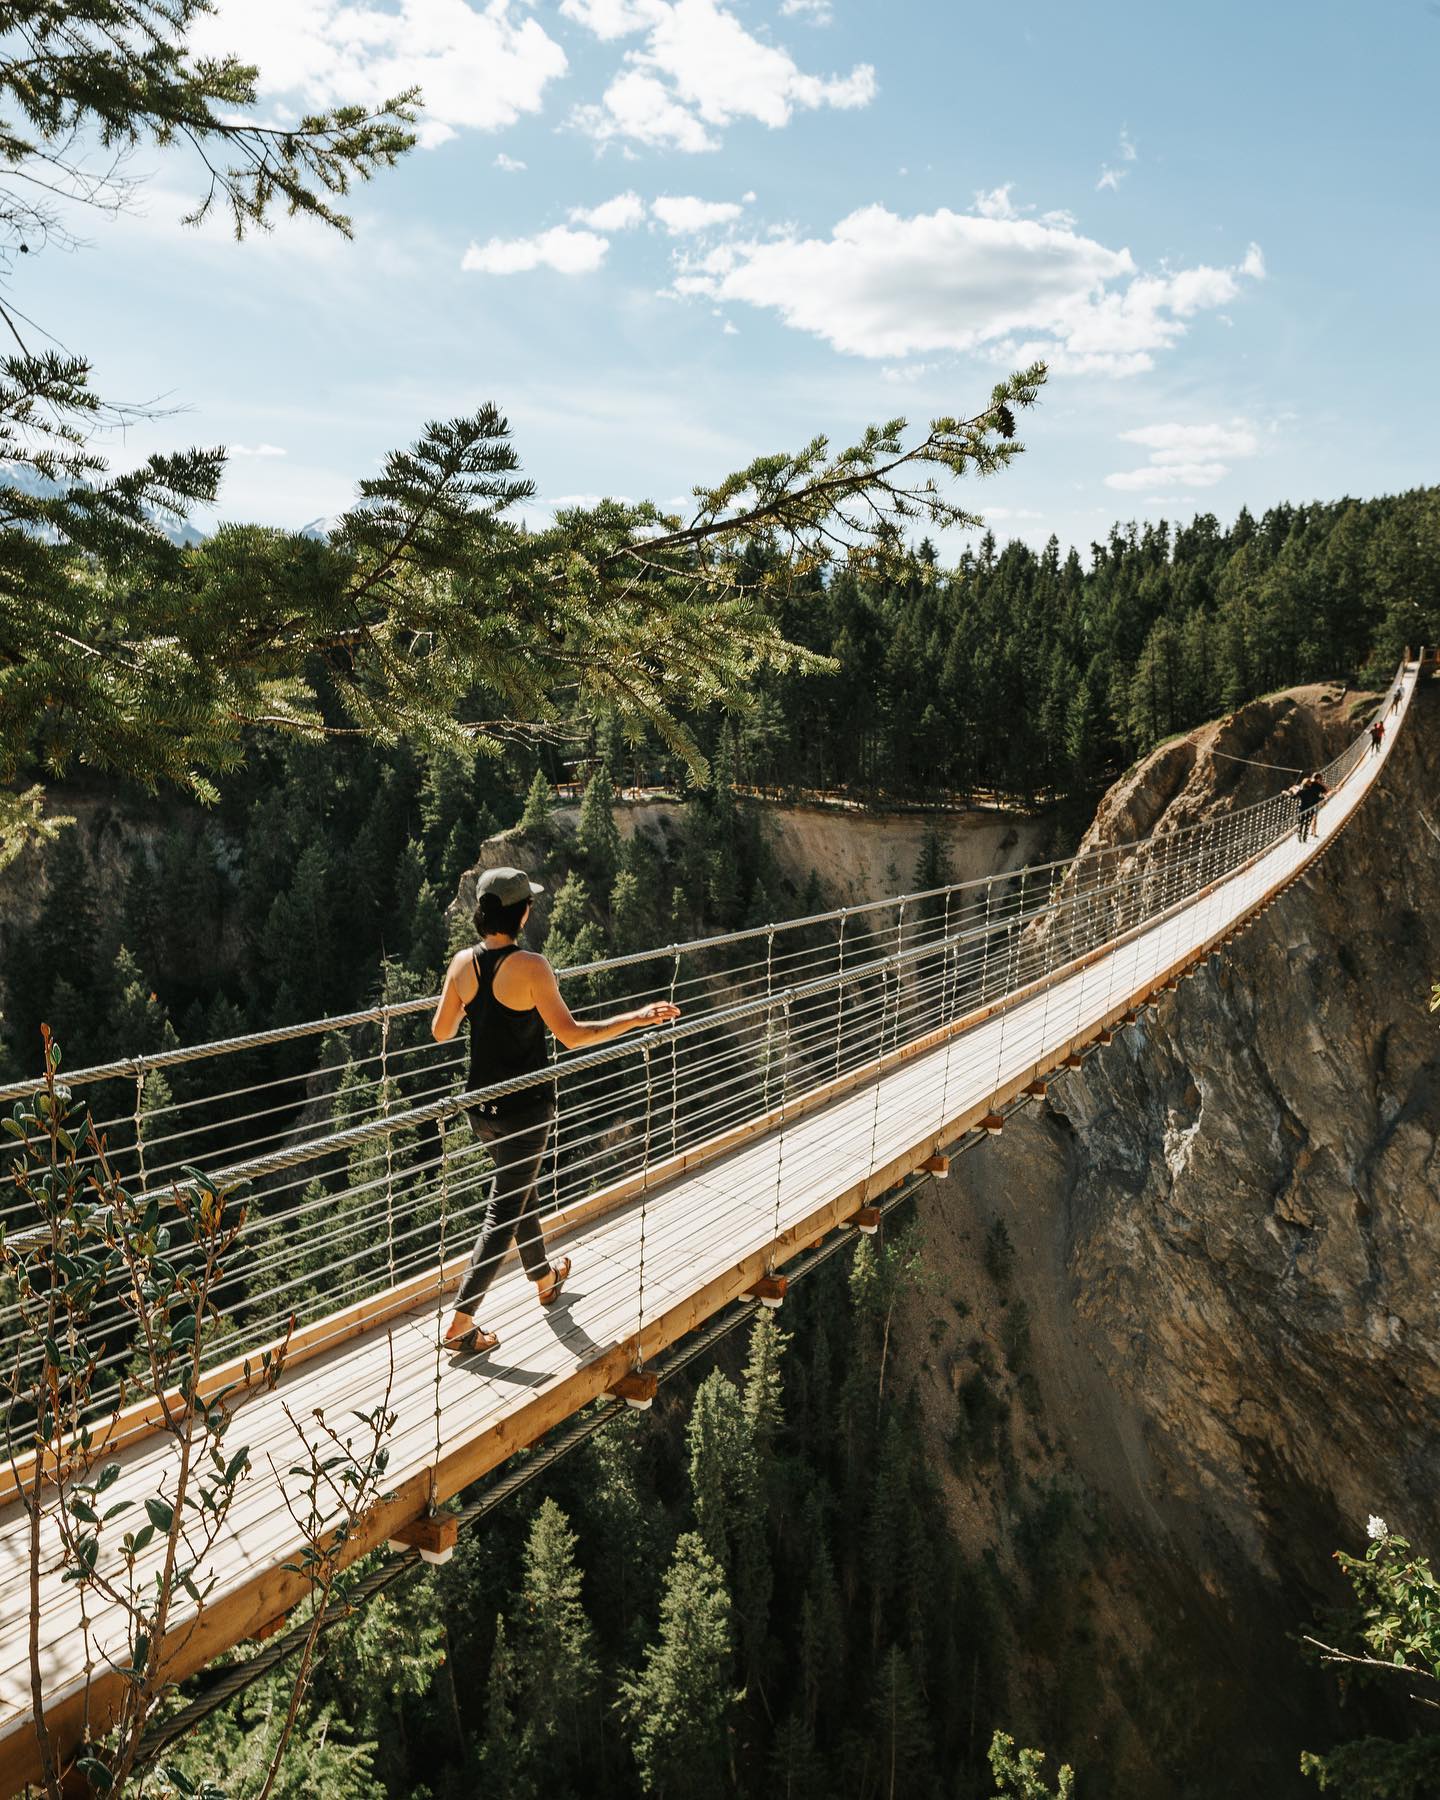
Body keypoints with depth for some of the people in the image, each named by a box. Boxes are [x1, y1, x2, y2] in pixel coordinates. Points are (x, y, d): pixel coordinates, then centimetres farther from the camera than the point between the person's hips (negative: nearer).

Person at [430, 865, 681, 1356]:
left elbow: (440, 1032, 5)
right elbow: (571, 1035, -19)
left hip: (481, 1104, 7)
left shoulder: (462, 963, -4)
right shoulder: (529, 966, -21)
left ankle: (544, 1278, 48)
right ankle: (460, 1322, 7)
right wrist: (637, 1017, -14)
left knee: (521, 1191, 26)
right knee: (504, 1213, 4)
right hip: (525, 1107, -7)